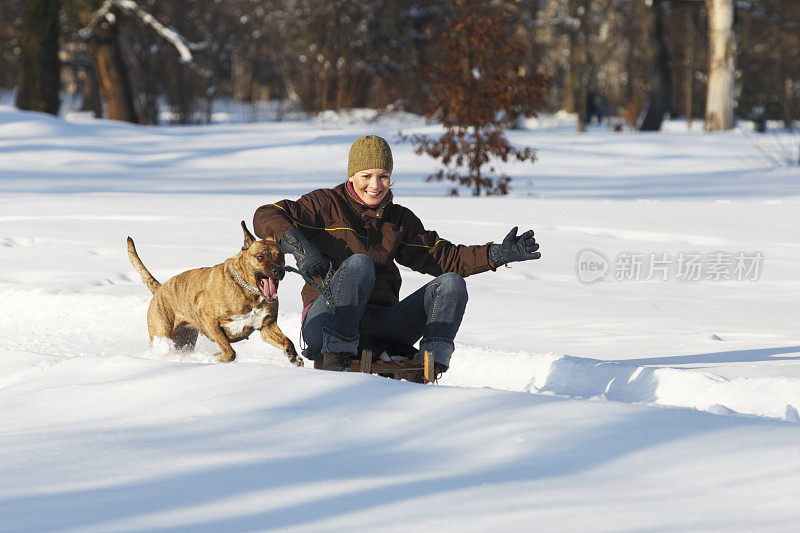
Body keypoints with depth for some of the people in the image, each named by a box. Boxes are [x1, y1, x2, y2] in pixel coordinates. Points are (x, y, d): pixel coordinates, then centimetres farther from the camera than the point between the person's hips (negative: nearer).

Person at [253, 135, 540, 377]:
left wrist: (497, 254, 4)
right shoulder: (328, 204, 4)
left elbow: (443, 257, 16)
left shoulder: (400, 220, 19)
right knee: (359, 263, -33)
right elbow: (266, 216, -6)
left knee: (451, 283, -12)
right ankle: (336, 358, -34)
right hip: (327, 319, -5)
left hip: (379, 326, 5)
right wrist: (299, 246, -24)